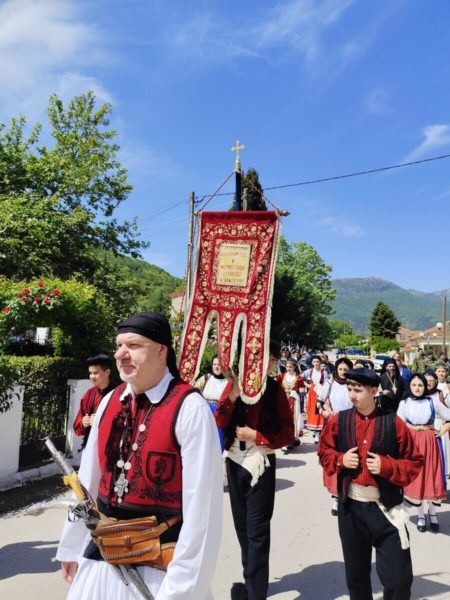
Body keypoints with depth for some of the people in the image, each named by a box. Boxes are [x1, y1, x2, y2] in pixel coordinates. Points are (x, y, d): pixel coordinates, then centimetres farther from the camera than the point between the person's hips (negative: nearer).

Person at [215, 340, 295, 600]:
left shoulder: (275, 389, -7)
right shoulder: (234, 383, -1)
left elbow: (287, 434, -7)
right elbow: (220, 422, -10)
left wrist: (256, 436, -18)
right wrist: (234, 394, -23)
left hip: (261, 462, -3)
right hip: (235, 460, 4)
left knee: (257, 529, -2)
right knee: (242, 524, 17)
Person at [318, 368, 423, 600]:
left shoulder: (393, 422, -9)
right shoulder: (338, 421, -3)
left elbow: (414, 462, -2)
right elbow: (324, 452, 9)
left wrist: (387, 466, -18)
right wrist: (340, 459, -10)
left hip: (385, 507, -2)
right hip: (350, 506, 2)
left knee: (398, 577, 3)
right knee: (355, 573, 18)